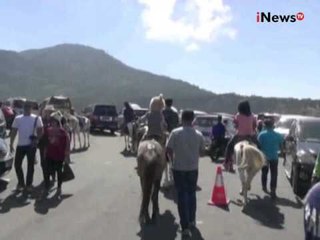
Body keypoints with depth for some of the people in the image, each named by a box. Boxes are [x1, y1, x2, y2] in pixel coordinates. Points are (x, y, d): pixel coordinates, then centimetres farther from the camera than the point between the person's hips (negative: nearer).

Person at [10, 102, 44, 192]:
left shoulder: (36, 118, -2)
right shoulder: (18, 118, 6)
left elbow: (40, 131, -3)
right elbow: (13, 132, 7)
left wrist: (36, 139, -17)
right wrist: (11, 144, 3)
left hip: (31, 145, -3)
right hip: (20, 144, 3)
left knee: (30, 165, 4)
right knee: (17, 164, 4)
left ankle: (29, 184, 15)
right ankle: (20, 182, 22)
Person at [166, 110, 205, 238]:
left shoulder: (175, 133, -11)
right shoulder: (199, 135, -4)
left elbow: (168, 150, -10)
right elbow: (202, 152, 3)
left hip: (178, 168, -2)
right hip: (193, 168, 2)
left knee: (182, 196, 3)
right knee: (192, 194, 19)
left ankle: (185, 227, 1)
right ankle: (191, 220, 31)